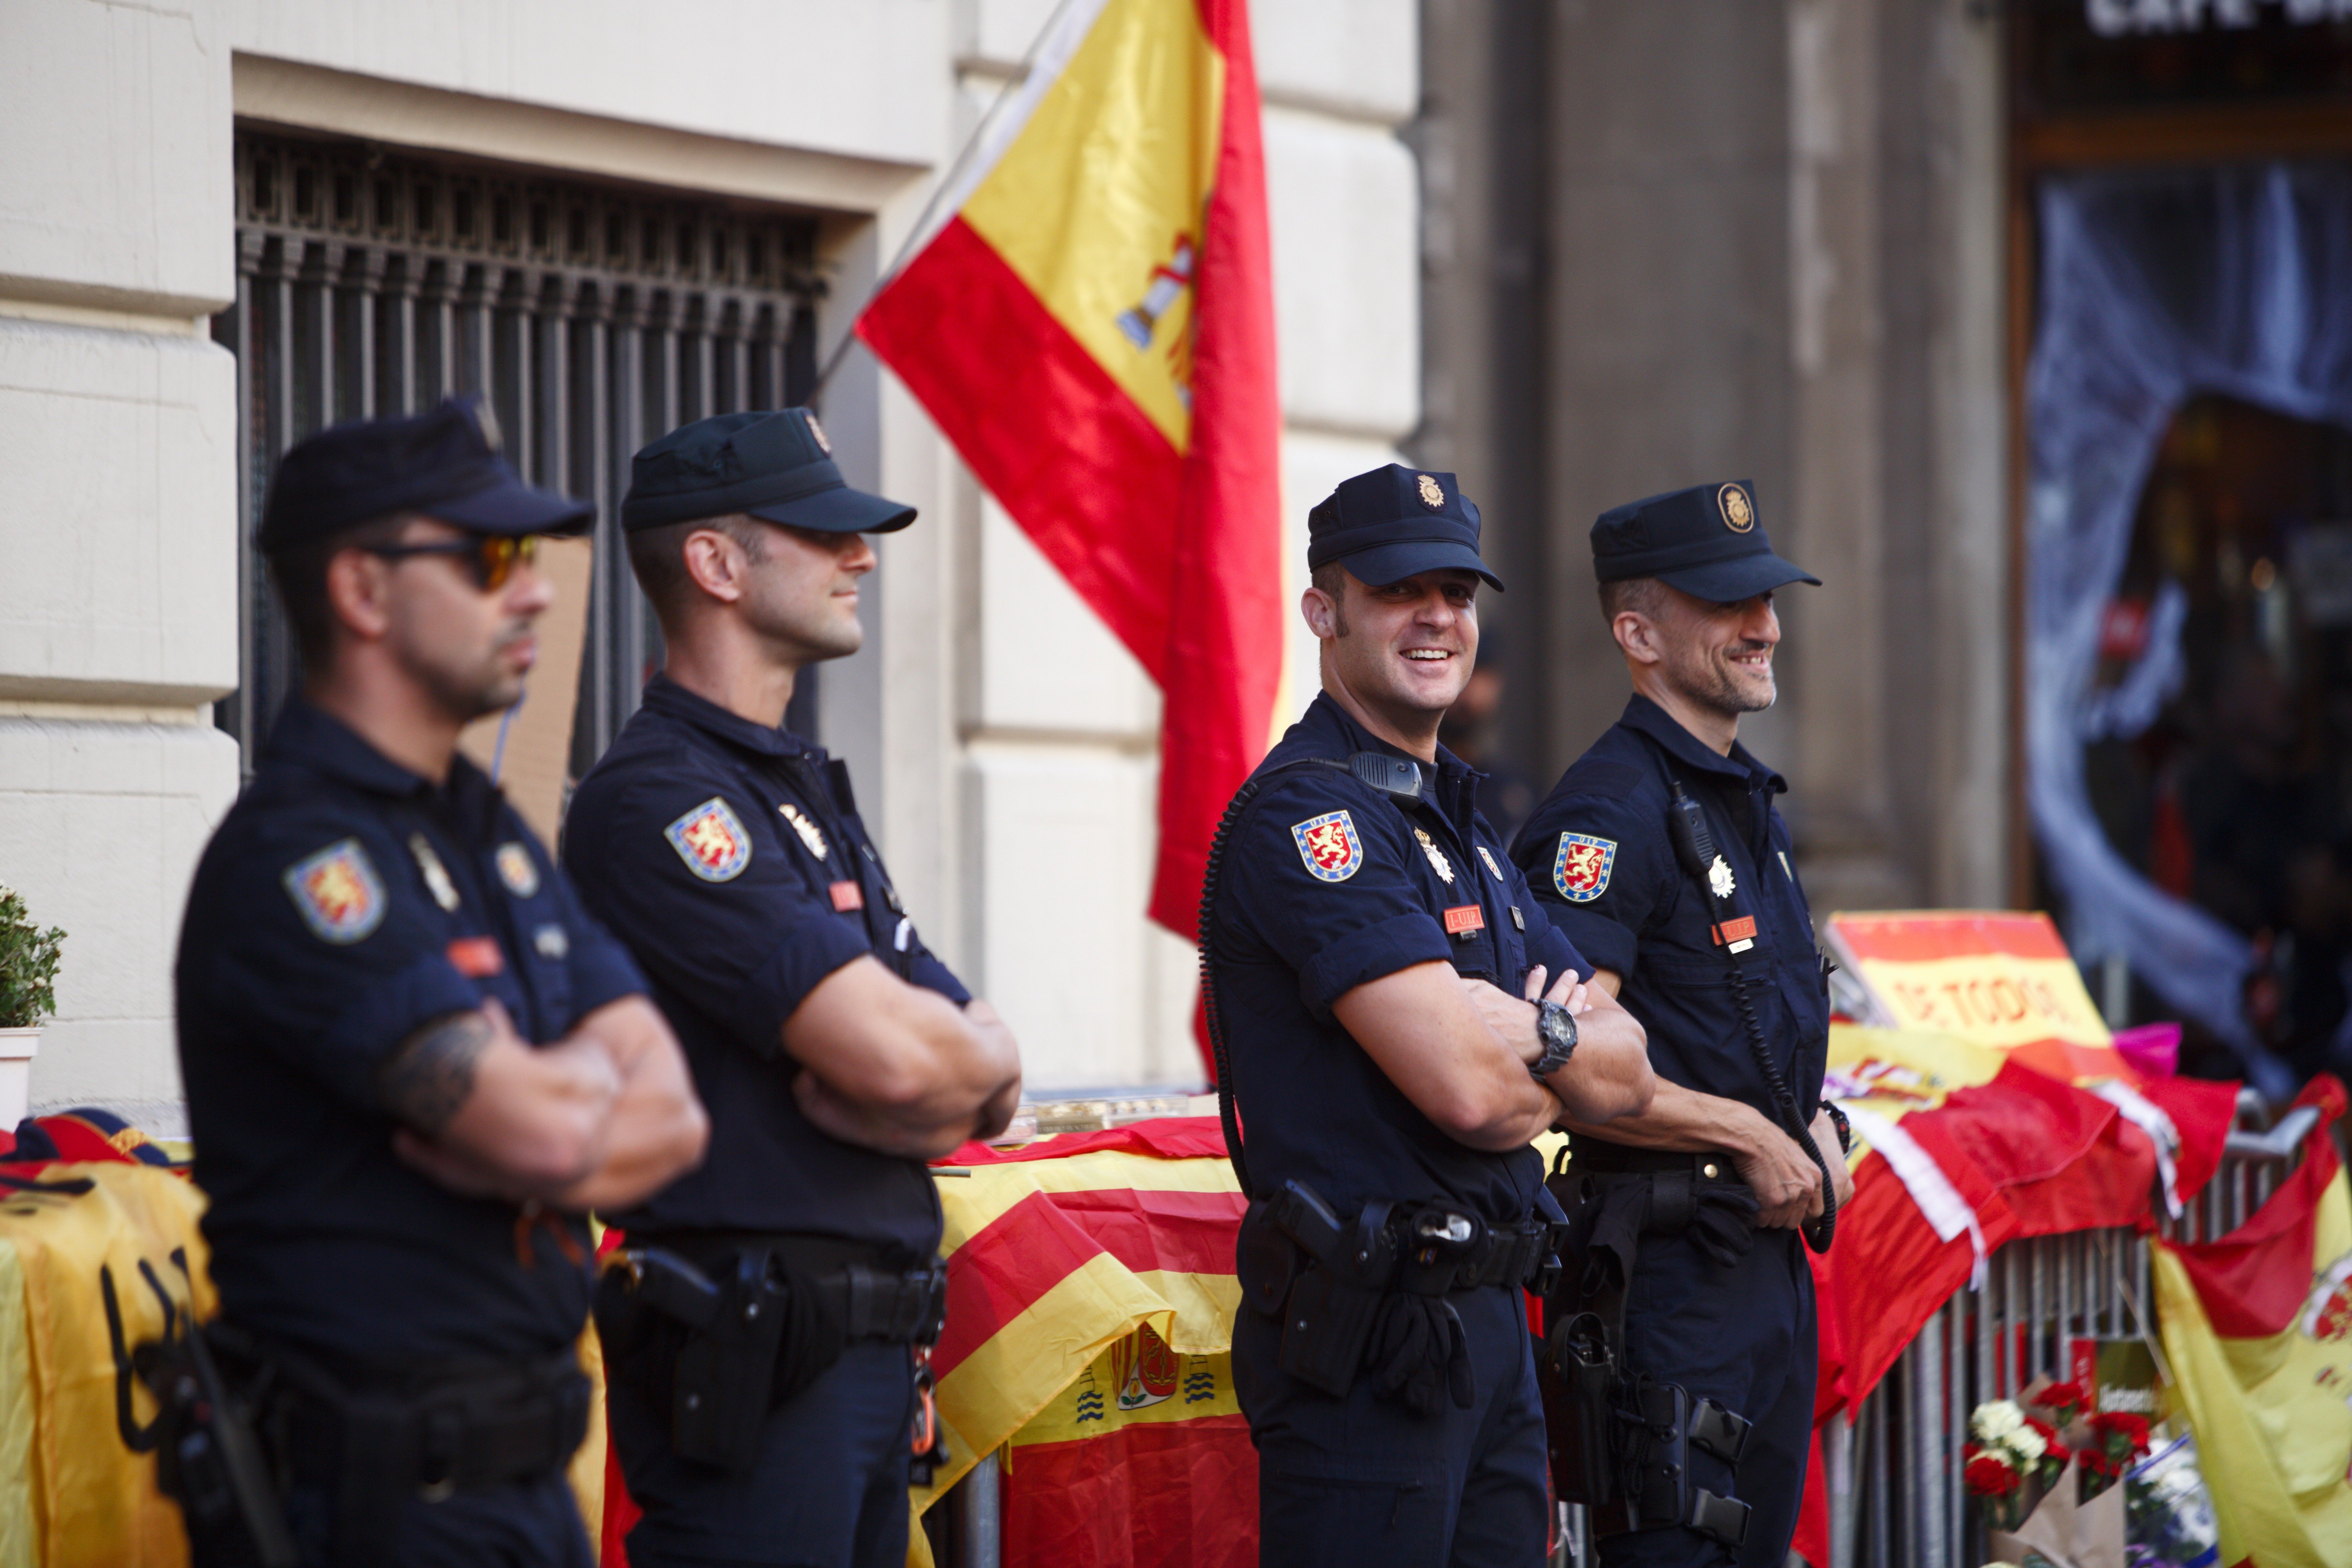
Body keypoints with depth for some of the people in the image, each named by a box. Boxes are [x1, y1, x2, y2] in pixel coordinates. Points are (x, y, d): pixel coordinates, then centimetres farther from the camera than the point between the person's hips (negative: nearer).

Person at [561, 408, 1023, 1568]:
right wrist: (984, 1059, 2)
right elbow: (894, 1056, -20)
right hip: (749, 1359, -9)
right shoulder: (657, 799, -12)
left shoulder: (803, 790, 20)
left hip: (873, 1343, 9)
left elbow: (985, 1085, 14)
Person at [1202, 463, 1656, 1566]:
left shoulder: (1462, 828, 19)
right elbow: (1466, 1090, -22)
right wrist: (1560, 1063, 0)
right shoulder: (1304, 812, -12)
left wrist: (1530, 1032, -8)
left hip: (1490, 1327, 9)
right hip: (1367, 1339, -9)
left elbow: (1626, 1078, 13)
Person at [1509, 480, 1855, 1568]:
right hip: (1674, 1261, -10)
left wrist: (1811, 1130, 8)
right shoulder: (1611, 812, -15)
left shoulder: (1745, 800, 16)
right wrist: (1749, 1134, -17)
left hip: (1773, 1253, 10)